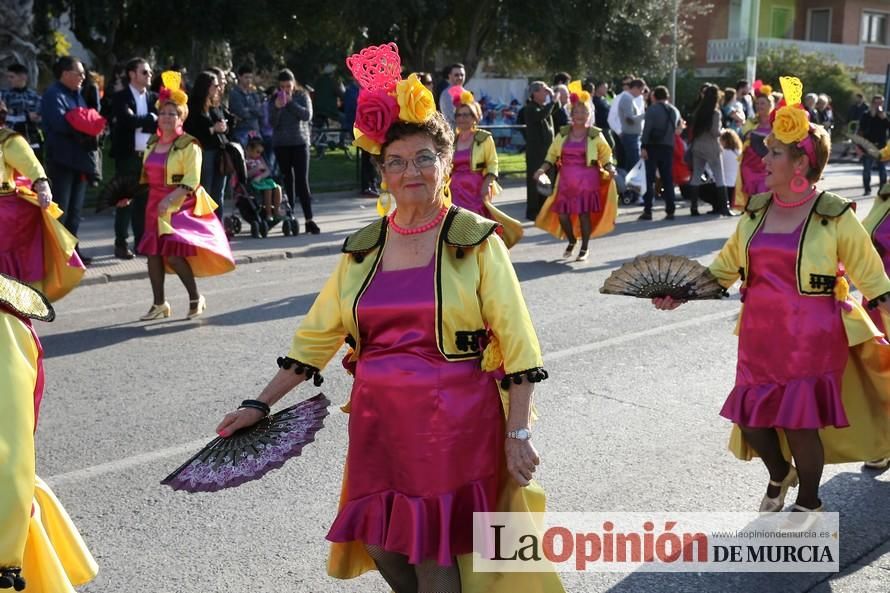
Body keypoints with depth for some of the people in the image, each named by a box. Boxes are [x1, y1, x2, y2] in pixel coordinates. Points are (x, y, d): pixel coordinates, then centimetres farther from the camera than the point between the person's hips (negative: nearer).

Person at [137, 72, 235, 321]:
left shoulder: (188, 145, -9)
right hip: (156, 206, 7)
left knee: (174, 253, -16)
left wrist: (170, 198, -27)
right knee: (153, 252, 5)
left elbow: (192, 181, -18)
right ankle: (159, 304, 16)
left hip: (181, 206, -7)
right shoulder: (153, 144, 12)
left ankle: (195, 297, 3)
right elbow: (146, 177, 18)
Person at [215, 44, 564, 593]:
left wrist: (518, 434, -10)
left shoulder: (476, 240, -5)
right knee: (385, 548, 10)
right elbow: (317, 336, 9)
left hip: (455, 426, -4)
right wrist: (260, 405, 5)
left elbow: (517, 344, -6)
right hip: (379, 424, 4)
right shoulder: (363, 248, 7)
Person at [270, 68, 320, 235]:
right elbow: (272, 123, -3)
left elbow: (307, 116, -11)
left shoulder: (302, 96, 2)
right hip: (281, 144, 2)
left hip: (300, 142, -2)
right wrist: (277, 108, -18)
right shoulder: (275, 99, 5)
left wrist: (291, 102, -16)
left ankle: (309, 220, -10)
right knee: (288, 180, 3)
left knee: (302, 180, -8)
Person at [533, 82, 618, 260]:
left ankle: (584, 249, 13)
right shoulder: (563, 134, 8)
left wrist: (610, 168, -13)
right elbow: (552, 155, 11)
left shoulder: (595, 135, 2)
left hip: (587, 180, -3)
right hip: (566, 180, 3)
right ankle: (572, 241, 28)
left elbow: (606, 155, 6)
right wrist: (543, 169, -5)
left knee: (584, 213, -4)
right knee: (562, 213, -1)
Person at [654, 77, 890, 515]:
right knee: (751, 417, 8)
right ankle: (779, 475, 41)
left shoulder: (835, 217, -10)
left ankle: (809, 502, 27)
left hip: (811, 340, -5)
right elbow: (726, 265, 13)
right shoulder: (756, 210, 3)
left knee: (801, 422, -1)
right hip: (760, 335, 5)